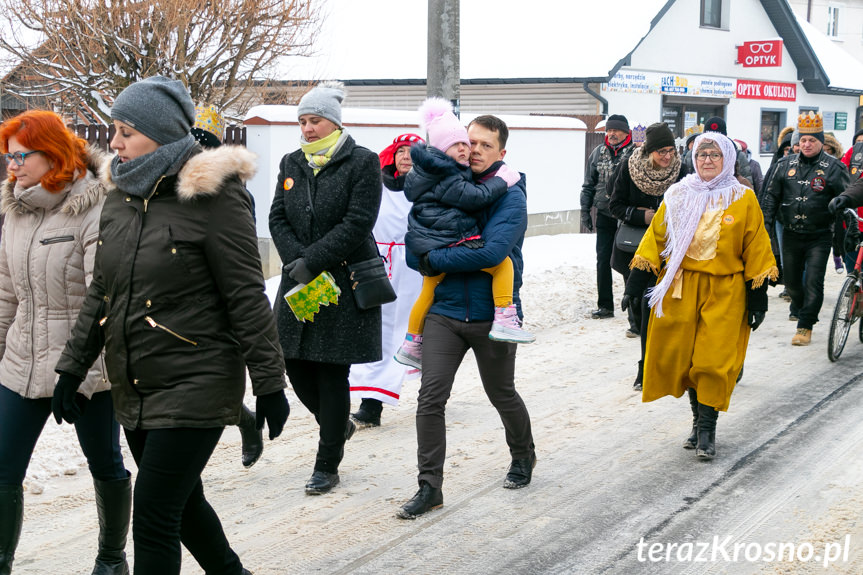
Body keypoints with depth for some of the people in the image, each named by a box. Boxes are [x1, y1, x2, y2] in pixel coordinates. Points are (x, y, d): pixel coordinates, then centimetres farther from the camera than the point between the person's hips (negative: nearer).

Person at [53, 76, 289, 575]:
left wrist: (270, 384, -13)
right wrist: (73, 367, 13)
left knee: (153, 518, -8)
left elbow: (247, 298, -13)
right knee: (182, 500, 20)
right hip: (134, 388, 8)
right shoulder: (121, 194, 8)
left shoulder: (212, 196, -13)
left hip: (196, 384, -7)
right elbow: (101, 293, 15)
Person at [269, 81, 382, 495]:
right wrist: (297, 262, -12)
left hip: (345, 281, -5)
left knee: (332, 372, -1)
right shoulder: (291, 164, 11)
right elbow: (278, 218, 5)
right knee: (295, 364, 5)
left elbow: (358, 223, -13)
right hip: (300, 281, 5)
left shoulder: (362, 162, -5)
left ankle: (327, 466, 10)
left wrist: (312, 261, -18)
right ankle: (339, 426, 34)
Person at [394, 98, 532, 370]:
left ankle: (411, 345, 34)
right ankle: (503, 321, -10)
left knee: (428, 291, 24)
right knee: (503, 262, -4)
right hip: (451, 243, -10)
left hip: (428, 247, 10)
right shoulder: (445, 177, -15)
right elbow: (474, 197, -16)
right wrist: (502, 181, -7)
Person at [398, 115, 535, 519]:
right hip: (444, 311, 3)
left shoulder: (510, 197, -8)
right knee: (430, 397, -7)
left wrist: (435, 260, -16)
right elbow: (414, 250, 4)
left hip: (492, 315, -3)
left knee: (501, 394, 15)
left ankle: (523, 455, 42)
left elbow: (492, 251, -23)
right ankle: (430, 486, 1)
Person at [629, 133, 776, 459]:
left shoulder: (743, 199, 2)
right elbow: (656, 237, 9)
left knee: (714, 361, -6)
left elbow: (756, 249, 4)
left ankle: (707, 430, 5)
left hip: (724, 292, -2)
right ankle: (699, 419, 24)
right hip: (680, 289, 2)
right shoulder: (678, 196, 6)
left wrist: (758, 296, 1)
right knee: (683, 358, 6)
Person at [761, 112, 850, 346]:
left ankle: (805, 326, 2)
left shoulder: (833, 167, -5)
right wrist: (765, 226, 6)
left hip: (820, 236, -4)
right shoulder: (786, 164, 5)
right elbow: (772, 197, 12)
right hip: (791, 235, 4)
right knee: (791, 280, 14)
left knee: (813, 281, -8)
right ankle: (799, 307, 42)